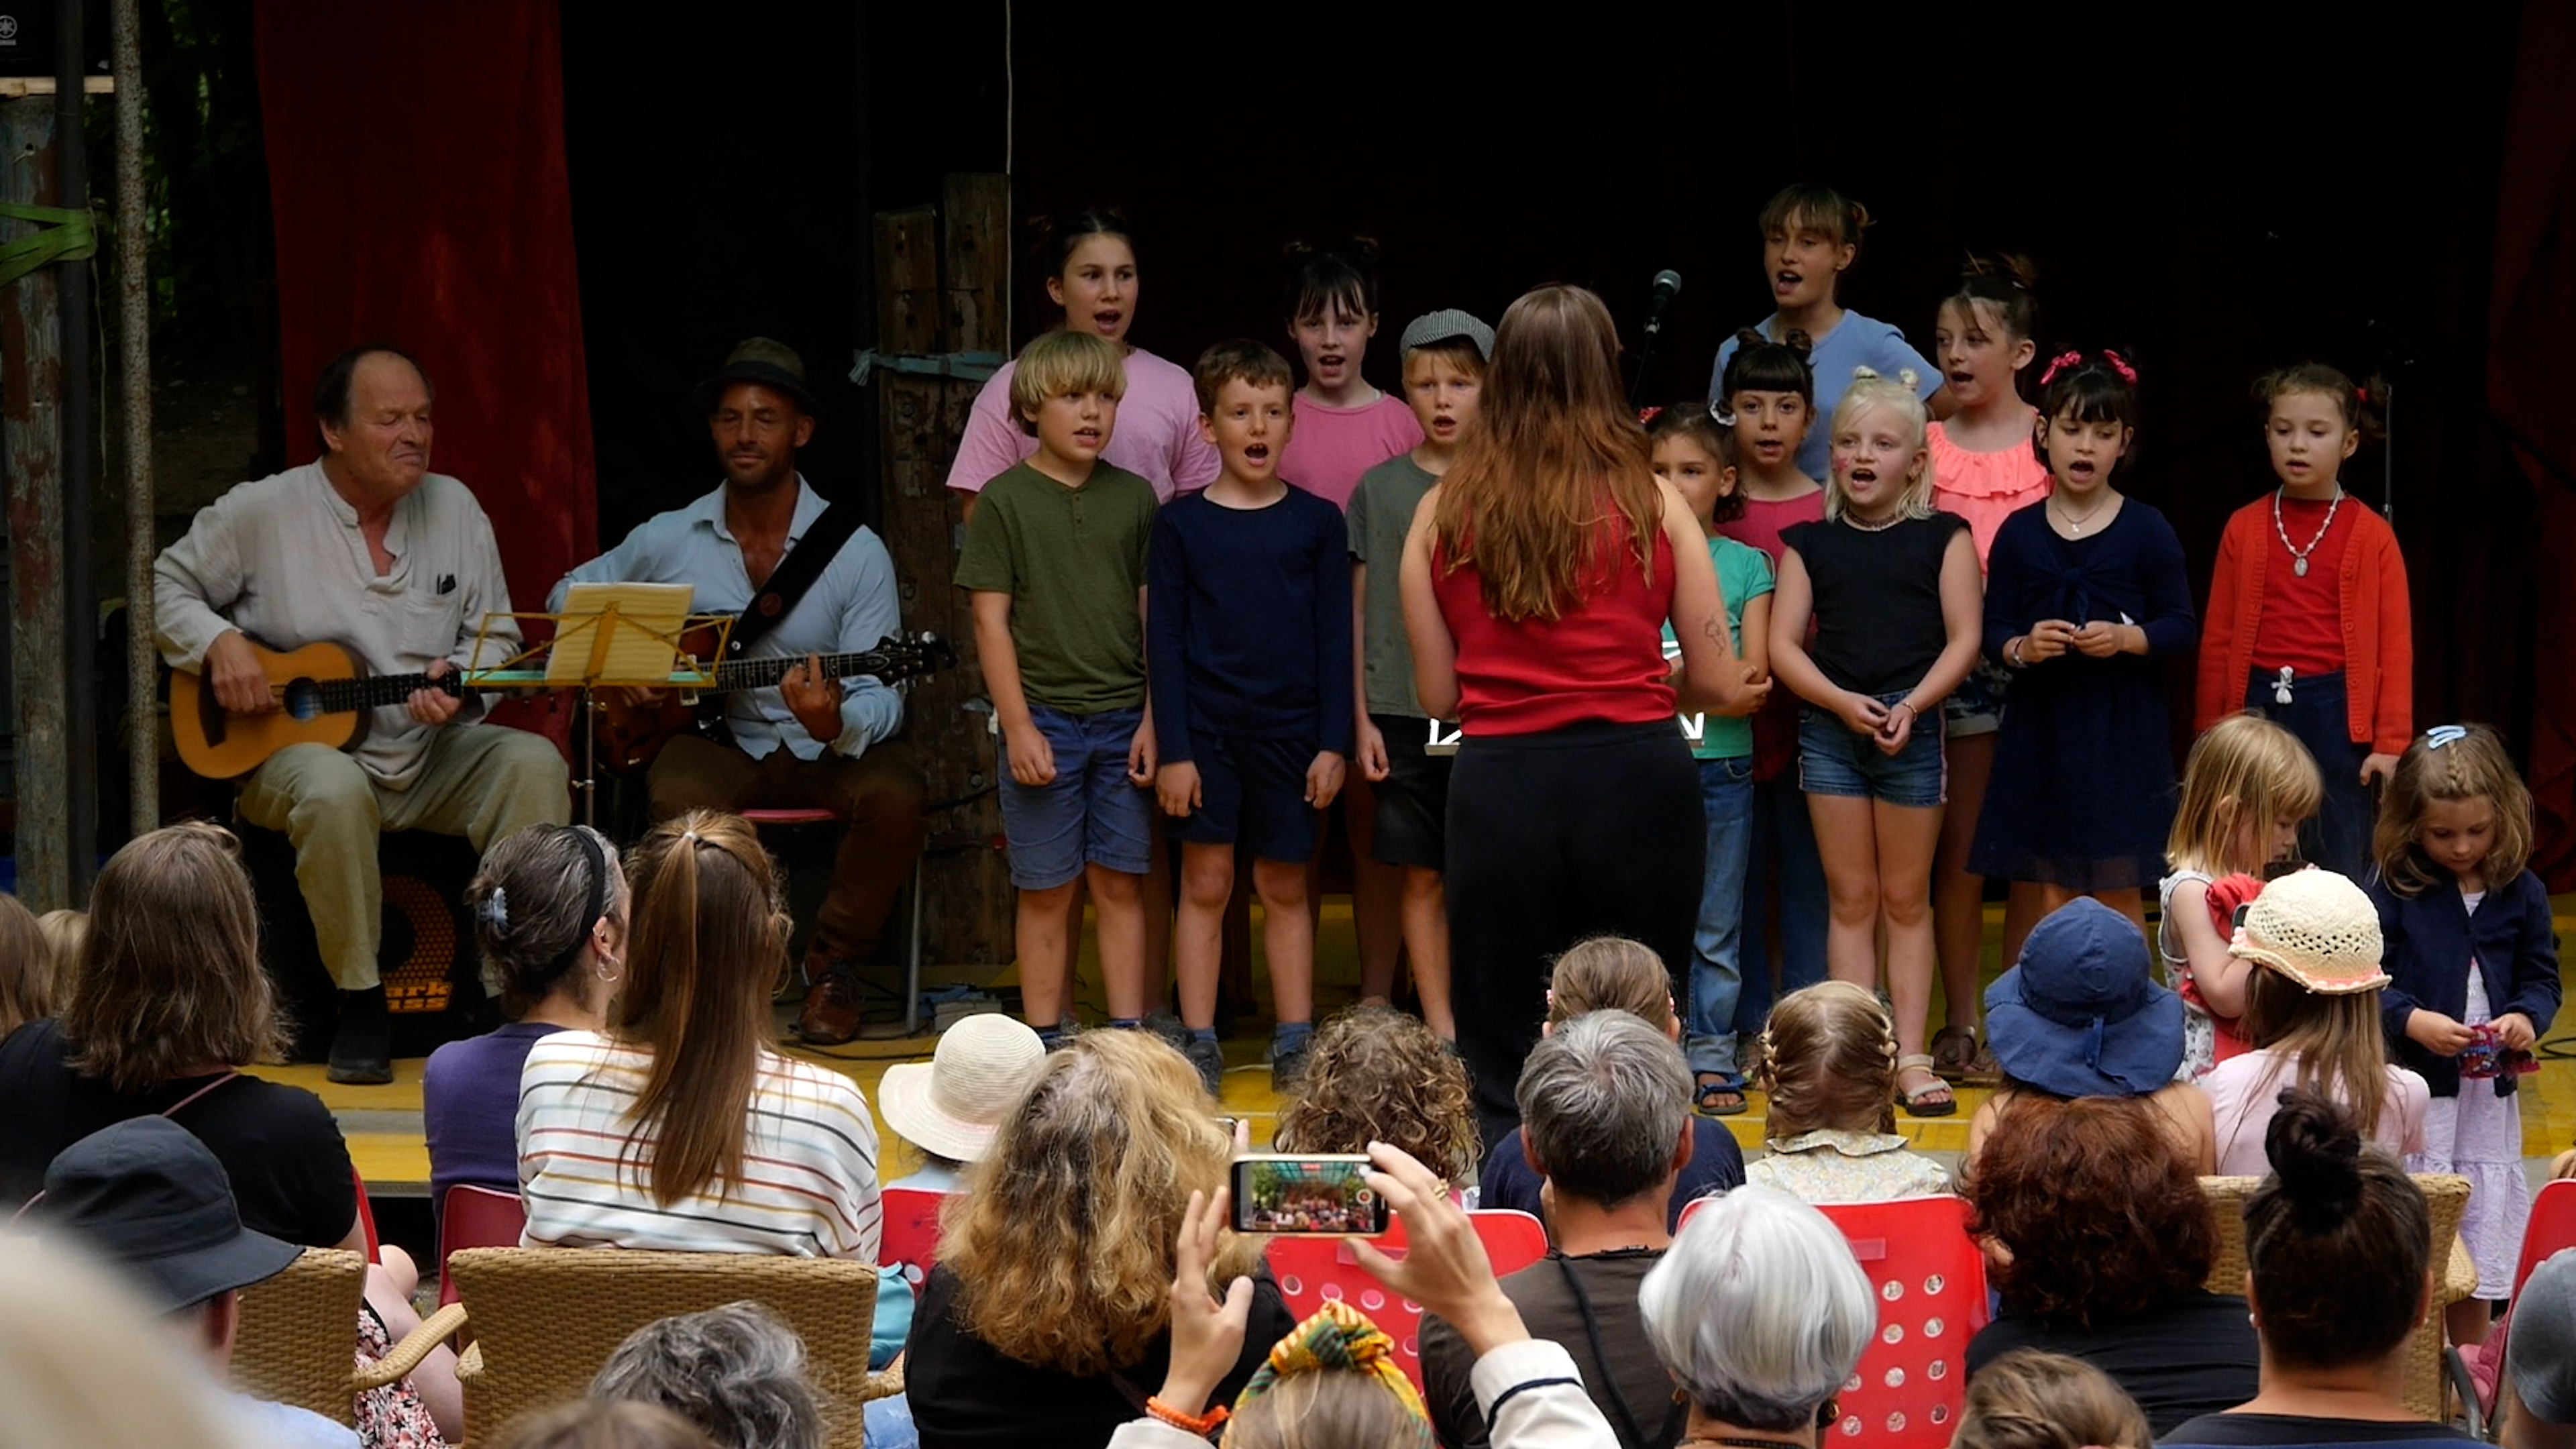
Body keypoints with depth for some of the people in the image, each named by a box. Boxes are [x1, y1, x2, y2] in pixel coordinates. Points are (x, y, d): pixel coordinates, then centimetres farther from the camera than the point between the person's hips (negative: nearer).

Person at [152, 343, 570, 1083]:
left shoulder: (454, 508, 7)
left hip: (433, 756, 4)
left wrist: (462, 681, -12)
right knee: (333, 789, -39)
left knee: (535, 763, -25)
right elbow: (167, 587, 7)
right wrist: (218, 643, -12)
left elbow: (496, 636, 10)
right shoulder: (262, 513, -2)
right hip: (296, 750, -3)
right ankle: (360, 1003, -24)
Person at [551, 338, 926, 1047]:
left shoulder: (855, 552, -6)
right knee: (679, 792, -35)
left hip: (828, 753, 0)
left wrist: (837, 724, -34)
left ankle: (832, 966, -8)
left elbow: (881, 698, -10)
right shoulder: (670, 539, 3)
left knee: (893, 794, -32)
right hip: (720, 747, 1)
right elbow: (572, 593, 18)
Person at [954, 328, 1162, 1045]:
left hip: (1124, 720, 2)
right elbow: (992, 619, -3)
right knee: (1048, 889, 2)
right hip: (1044, 720, -2)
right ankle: (1044, 1040, 9)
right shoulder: (1006, 500, -1)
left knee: (1121, 882, 3)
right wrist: (1019, 728, -8)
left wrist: (1154, 718, 3)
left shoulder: (1134, 498, 8)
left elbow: (1154, 611, 10)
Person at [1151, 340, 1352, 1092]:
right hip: (1206, 729, -1)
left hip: (1291, 730, 1)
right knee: (1206, 884, 2)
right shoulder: (1180, 524, 0)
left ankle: (1295, 1043, 14)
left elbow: (1334, 638, 5)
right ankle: (1198, 1045, 7)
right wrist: (1172, 749, -6)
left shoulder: (1316, 523, 3)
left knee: (1284, 887, 7)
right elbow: (1164, 641, 0)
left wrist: (1334, 744, -1)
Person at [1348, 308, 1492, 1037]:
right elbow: (1358, 612, 7)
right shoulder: (1380, 490, 6)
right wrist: (1362, 718, 1)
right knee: (1422, 875, 2)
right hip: (1402, 712, 0)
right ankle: (1440, 1026, 8)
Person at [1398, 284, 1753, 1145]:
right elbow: (1718, 685, 3)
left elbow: (1438, 695, 6)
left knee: (1503, 1070, 6)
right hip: (1638, 776, -1)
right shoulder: (1651, 503, 0)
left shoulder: (1444, 512, 4)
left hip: (1500, 785, 1)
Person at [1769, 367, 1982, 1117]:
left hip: (1912, 730, -1)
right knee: (1851, 898, 4)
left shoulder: (1941, 539, 3)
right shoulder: (1811, 544, 7)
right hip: (1830, 726, 1)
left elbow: (1963, 639, -2)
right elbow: (1784, 645, 1)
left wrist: (1912, 705, -15)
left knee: (1906, 900, 5)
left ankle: (1911, 1057, 8)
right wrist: (1843, 703, -14)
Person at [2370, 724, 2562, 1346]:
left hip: (2490, 1093, 3)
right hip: (2411, 1088, -3)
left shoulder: (2520, 892, 3)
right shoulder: (2392, 891, -6)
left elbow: (2541, 976, 8)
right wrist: (2414, 1022, -23)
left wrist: (2526, 1018, -13)